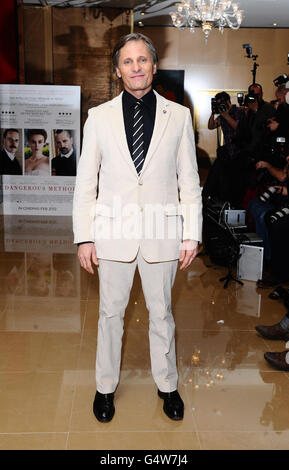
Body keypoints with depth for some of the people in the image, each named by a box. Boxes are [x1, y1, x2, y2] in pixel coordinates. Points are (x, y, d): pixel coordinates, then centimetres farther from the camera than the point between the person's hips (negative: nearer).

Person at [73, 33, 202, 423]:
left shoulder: (179, 116, 2)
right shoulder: (99, 116, 2)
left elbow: (189, 181, 3)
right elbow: (86, 182, 3)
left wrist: (191, 234, -1)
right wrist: (84, 237, -2)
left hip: (162, 233, 0)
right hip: (113, 232, 0)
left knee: (161, 313, 14)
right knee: (111, 313, 13)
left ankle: (167, 384, 34)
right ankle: (106, 386, 33)